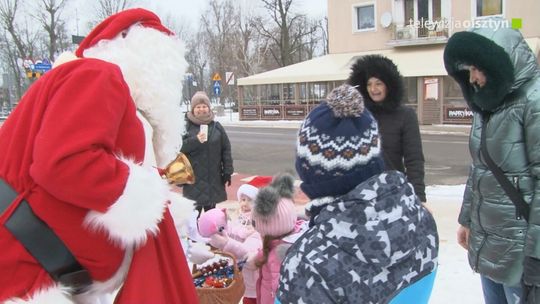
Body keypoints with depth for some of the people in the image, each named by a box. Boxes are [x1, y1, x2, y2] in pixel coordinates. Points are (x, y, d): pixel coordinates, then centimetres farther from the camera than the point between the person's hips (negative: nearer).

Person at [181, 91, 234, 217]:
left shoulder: (216, 126, 6)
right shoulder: (186, 126, 0)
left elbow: (226, 150, 5)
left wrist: (227, 172, 1)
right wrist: (195, 140, -23)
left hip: (214, 178, 3)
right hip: (194, 178, -2)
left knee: (211, 209, 15)